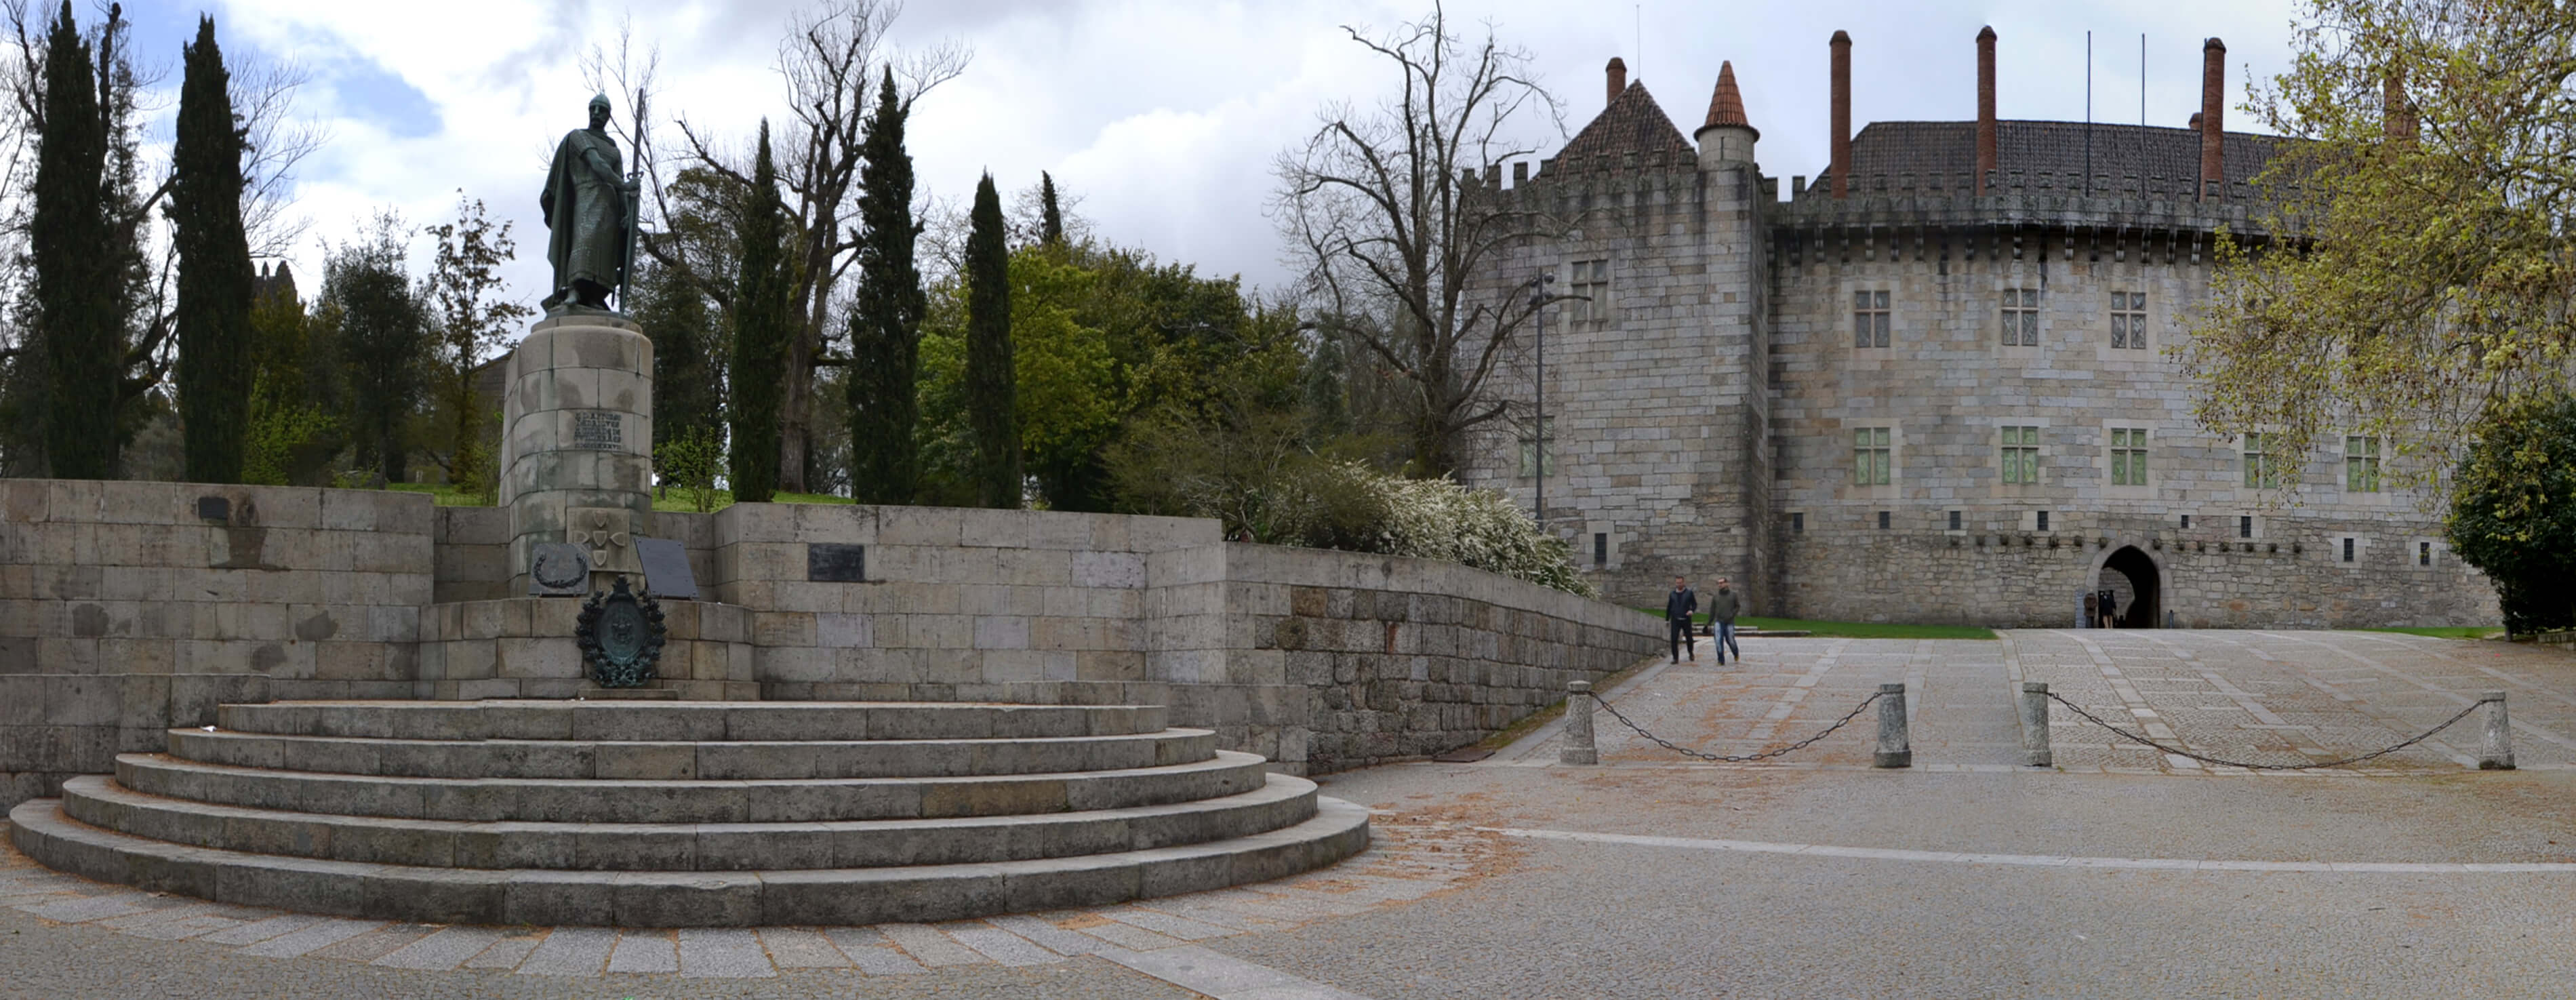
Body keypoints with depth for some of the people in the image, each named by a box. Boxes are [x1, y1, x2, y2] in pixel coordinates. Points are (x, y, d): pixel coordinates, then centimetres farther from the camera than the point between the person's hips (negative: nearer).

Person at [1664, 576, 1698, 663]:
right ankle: (1675, 658, -3)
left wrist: (1692, 610, -17)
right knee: (1674, 639, -9)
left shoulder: (1689, 593, 1)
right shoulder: (1672, 594, 8)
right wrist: (1667, 620, 17)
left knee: (1689, 638, 8)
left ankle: (1691, 653, 35)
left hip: (1686, 620, -1)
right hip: (1675, 620, 1)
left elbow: (1695, 604, 6)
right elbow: (1669, 607, 16)